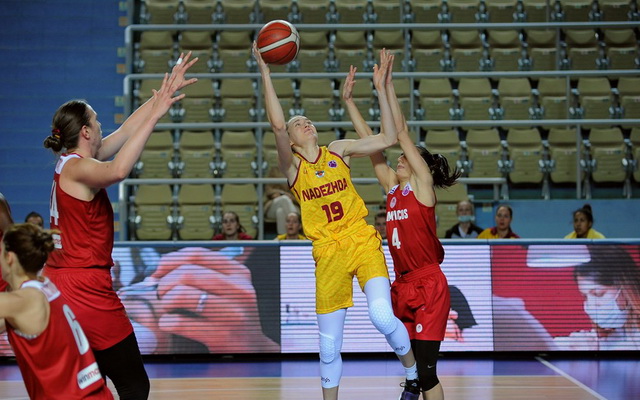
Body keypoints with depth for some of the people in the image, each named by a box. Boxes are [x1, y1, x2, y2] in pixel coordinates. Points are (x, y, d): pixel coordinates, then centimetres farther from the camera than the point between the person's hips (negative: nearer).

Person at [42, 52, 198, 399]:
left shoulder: (71, 162, 12)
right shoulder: (78, 168, -14)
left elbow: (126, 131, 18)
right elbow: (117, 171, -37)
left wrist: (168, 90, 19)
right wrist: (155, 115, -36)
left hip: (59, 284, 10)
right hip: (86, 289, -10)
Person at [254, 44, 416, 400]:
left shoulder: (339, 150, 10)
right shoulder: (292, 166, 2)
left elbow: (388, 138, 4)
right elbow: (277, 124, -16)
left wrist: (380, 87, 1)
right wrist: (265, 72, -20)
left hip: (363, 242, 0)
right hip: (328, 254, 0)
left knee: (382, 316, -21)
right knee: (329, 344, 5)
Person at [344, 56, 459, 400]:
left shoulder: (423, 184, -3)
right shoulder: (392, 188, 13)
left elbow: (401, 132, -8)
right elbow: (370, 141, 12)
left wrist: (386, 87, -7)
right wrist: (348, 101, 12)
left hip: (428, 286, -7)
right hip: (402, 286, 7)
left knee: (425, 369, -9)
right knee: (413, 368, 10)